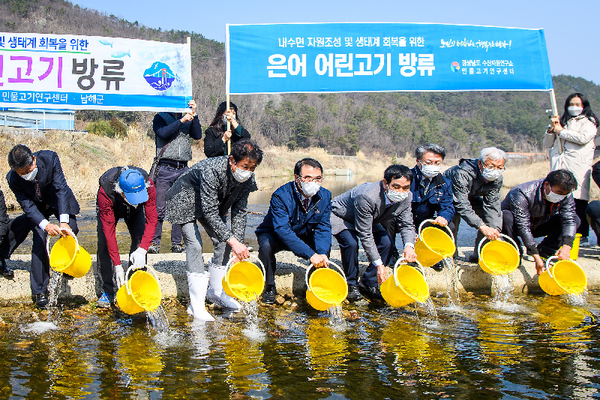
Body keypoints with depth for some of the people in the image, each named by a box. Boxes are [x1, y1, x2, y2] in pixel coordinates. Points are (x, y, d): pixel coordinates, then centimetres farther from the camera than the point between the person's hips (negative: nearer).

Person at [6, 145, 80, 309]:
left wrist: (63, 221, -39)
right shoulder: (13, 178, -27)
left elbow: (61, 188, -30)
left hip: (59, 200, 1)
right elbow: (27, 206, -25)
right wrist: (45, 225, -44)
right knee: (38, 243, -12)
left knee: (71, 229, -16)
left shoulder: (49, 158, -30)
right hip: (37, 206, -1)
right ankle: (39, 292, -5)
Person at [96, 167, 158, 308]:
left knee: (140, 241, -14)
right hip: (111, 209, -1)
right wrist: (117, 265, -41)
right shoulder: (105, 192, -43)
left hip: (135, 211, 2)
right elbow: (109, 229, -39)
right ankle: (108, 290, -1)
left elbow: (151, 219, -34)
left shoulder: (148, 186, -39)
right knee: (104, 244, -15)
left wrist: (142, 250, -47)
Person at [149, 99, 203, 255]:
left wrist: (194, 115, -5)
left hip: (183, 169, 4)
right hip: (165, 168, -4)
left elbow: (198, 136, 3)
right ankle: (154, 243, 2)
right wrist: (181, 121, -16)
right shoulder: (160, 117, 6)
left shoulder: (188, 119, 17)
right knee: (159, 209, -5)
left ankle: (176, 244, 11)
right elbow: (162, 133, -13)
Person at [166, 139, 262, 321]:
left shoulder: (247, 179, -20)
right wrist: (233, 241, -45)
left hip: (213, 202, 7)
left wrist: (239, 244, -19)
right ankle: (196, 305, -15)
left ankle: (216, 292, 17)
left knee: (223, 242, -1)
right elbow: (210, 213, -40)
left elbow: (240, 212, -10)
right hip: (186, 201, -7)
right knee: (194, 243, -18)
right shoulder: (211, 171, -41)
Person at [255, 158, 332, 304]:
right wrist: (311, 254, -47)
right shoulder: (281, 196, -31)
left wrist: (322, 254, -34)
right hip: (275, 235, -4)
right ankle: (269, 287, -12)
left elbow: (323, 228, -14)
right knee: (266, 246, -34)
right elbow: (282, 230, -39)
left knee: (325, 245, -21)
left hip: (304, 236, 4)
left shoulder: (325, 196, -15)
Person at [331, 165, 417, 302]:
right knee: (350, 243, -31)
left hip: (369, 220, 7)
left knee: (387, 243, -13)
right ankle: (351, 285, -8)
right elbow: (365, 235, -36)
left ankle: (368, 284, 1)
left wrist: (409, 246, -32)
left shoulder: (406, 197, -21)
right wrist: (378, 264, -36)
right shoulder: (367, 197, -42)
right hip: (341, 217, -7)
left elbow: (407, 225, -10)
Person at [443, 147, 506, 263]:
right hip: (449, 196, -6)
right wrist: (483, 227, -53)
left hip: (471, 197, 6)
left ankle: (479, 255, 1)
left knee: (496, 216, -11)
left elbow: (492, 205, -18)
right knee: (452, 218, -32)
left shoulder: (497, 179, -19)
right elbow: (462, 205, -45)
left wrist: (495, 231, -33)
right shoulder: (463, 174, -41)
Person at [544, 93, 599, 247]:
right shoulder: (562, 121, 23)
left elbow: (583, 138, -10)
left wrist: (561, 131, 0)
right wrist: (551, 129, 3)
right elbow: (547, 144, 21)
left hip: (579, 166, -4)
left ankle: (582, 236, -5)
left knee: (578, 202, -10)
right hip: (559, 165, 4)